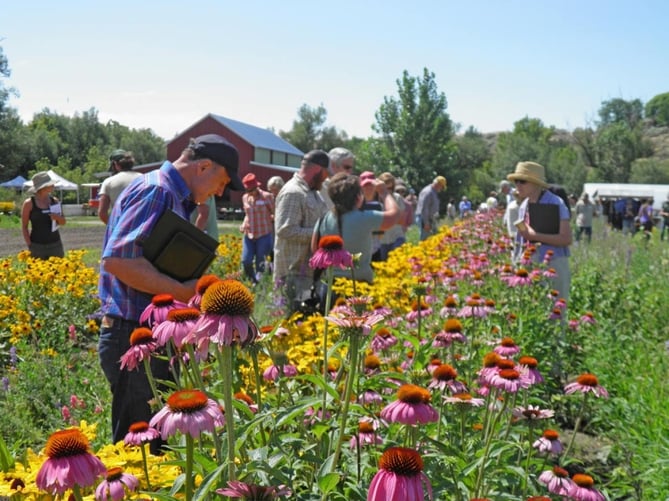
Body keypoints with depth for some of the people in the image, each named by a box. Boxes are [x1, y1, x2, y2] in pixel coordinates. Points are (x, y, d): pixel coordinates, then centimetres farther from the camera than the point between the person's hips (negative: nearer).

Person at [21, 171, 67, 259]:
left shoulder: (54, 201, 5)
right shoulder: (29, 203, -7)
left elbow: (63, 222, 11)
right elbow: (24, 227, -4)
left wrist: (58, 217, -12)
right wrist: (29, 246, -10)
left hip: (55, 245, 4)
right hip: (37, 246, -4)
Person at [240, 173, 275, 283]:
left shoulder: (267, 196, -5)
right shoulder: (245, 198, 9)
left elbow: (276, 214, 4)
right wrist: (243, 225, 6)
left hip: (264, 234, -4)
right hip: (249, 235, 4)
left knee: (260, 263, 0)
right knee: (246, 261, -3)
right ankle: (252, 282, 16)